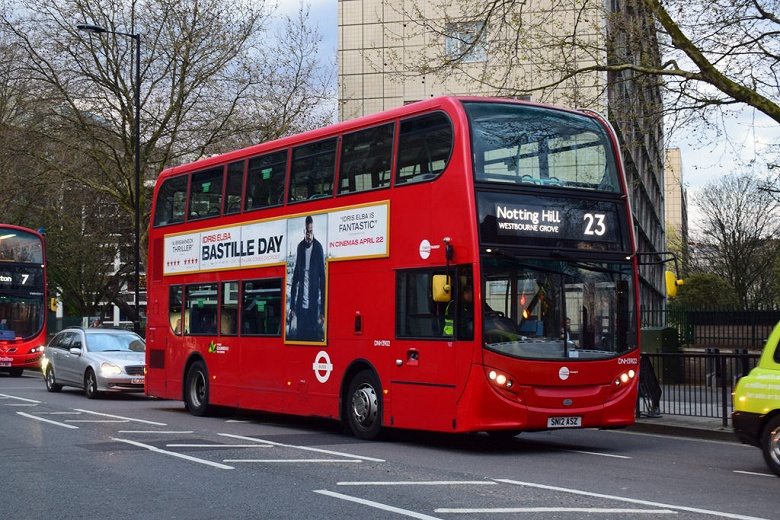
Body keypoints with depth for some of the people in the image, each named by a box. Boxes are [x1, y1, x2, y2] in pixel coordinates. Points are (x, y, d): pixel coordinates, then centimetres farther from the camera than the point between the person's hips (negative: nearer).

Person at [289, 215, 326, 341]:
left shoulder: (318, 248, -6)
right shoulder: (300, 247, 6)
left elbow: (323, 279, -5)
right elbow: (295, 277, 10)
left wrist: (322, 310, -8)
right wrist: (292, 305, 6)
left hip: (313, 304, -4)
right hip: (301, 304, 4)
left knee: (314, 335, -3)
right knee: (299, 335, 5)